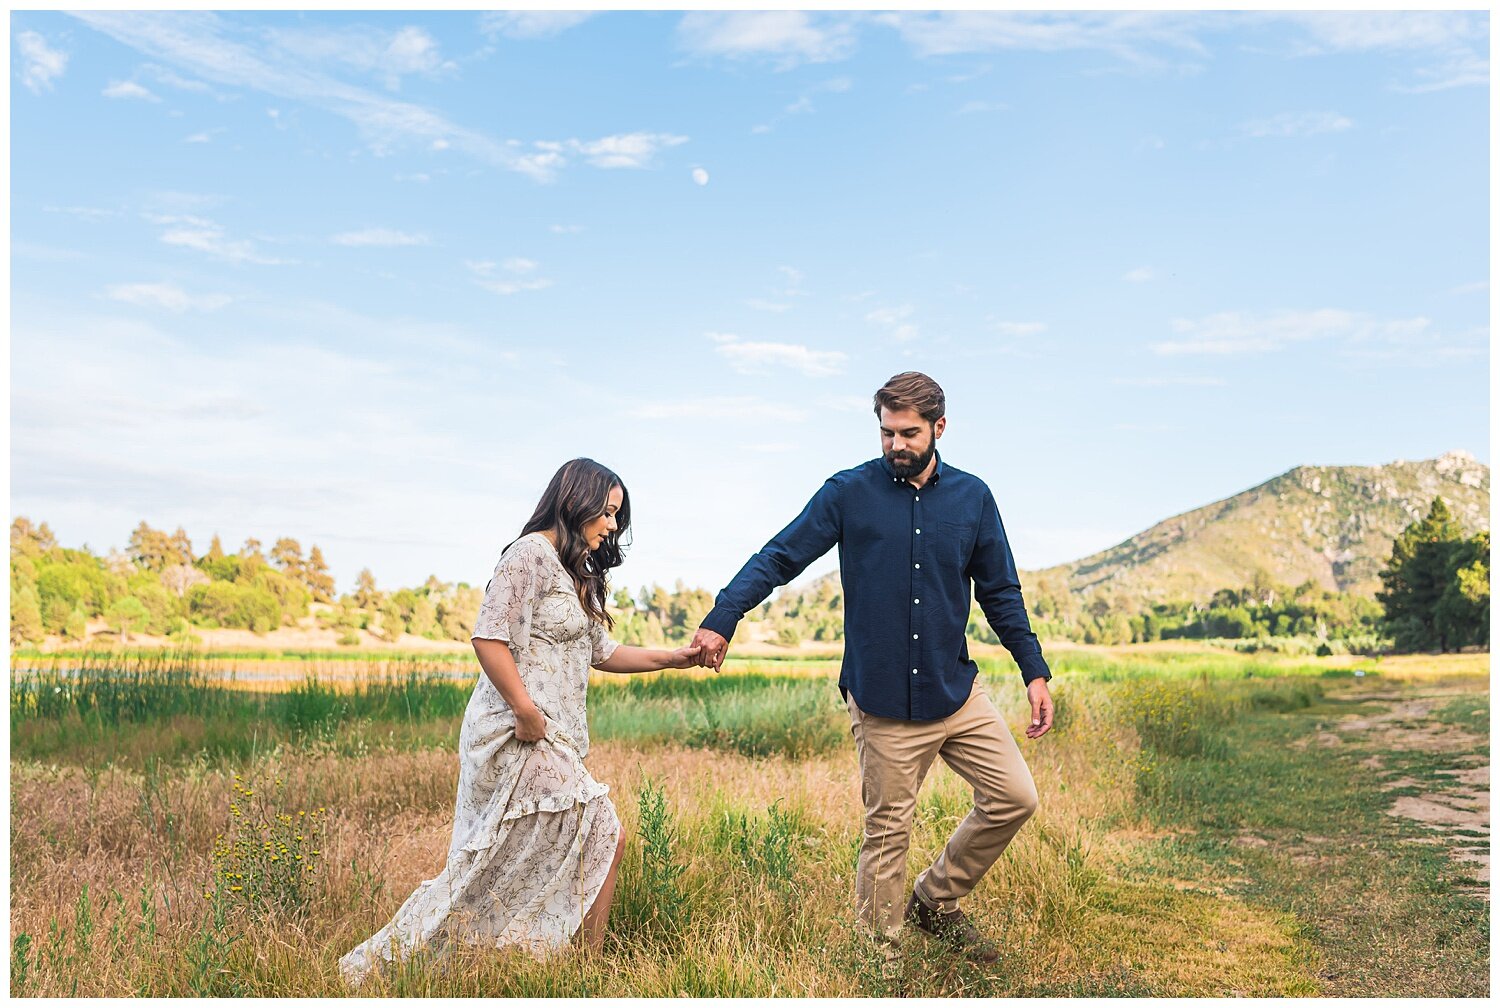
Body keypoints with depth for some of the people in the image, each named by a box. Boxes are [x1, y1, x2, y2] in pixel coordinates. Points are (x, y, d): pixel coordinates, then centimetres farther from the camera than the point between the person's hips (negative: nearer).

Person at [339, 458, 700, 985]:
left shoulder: (576, 574, 21)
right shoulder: (531, 554, -10)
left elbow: (602, 652, 25)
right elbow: (489, 636, -18)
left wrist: (673, 658, 17)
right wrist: (526, 712, -20)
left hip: (549, 741, 10)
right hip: (519, 735, -10)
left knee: (494, 867, 9)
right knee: (605, 837, -7)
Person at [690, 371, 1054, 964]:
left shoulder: (972, 498, 4)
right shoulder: (848, 493, -4)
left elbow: (1001, 594, 10)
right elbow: (777, 559, -6)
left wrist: (1035, 672, 5)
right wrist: (721, 621, -19)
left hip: (956, 691, 4)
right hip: (881, 700, -3)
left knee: (1015, 798, 3)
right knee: (887, 831, 5)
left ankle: (935, 902, 24)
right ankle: (881, 954, 22)